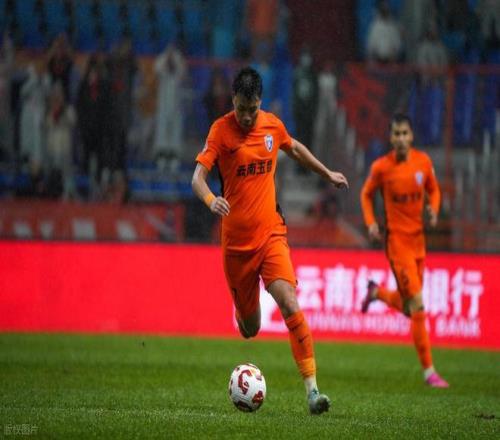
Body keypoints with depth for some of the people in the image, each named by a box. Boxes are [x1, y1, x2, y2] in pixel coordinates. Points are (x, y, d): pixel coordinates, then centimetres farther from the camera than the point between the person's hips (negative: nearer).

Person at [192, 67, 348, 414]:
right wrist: (210, 200, -39)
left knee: (289, 301, -21)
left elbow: (294, 148, 25)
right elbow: (198, 176, -18)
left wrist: (327, 173, 33)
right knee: (250, 327, 9)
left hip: (271, 232, 1)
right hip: (236, 239, -1)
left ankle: (312, 386, -22)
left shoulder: (272, 125, 3)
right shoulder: (221, 130, -9)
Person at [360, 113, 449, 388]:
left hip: (418, 238, 5)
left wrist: (433, 209, -6)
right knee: (417, 306, -12)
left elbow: (433, 190, 15)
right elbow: (366, 194, 6)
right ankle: (428, 371, -6)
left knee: (408, 307, 14)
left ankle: (376, 293, 46)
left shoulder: (423, 161, -1)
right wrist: (370, 223, -8)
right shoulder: (381, 167, -10)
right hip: (396, 239, -5)